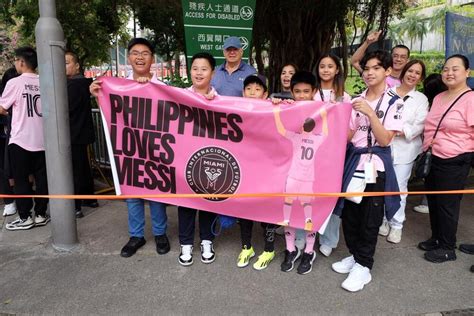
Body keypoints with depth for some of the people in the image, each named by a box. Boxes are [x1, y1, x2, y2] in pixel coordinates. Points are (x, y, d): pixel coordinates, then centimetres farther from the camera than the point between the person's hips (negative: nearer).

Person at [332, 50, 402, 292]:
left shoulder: (393, 103, -3)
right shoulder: (356, 101, 9)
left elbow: (385, 140, -12)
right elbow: (347, 137, 7)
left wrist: (370, 113, -21)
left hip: (375, 166, -4)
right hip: (353, 162, 4)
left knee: (370, 218, 3)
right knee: (348, 213, 8)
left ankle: (363, 266, 15)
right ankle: (355, 255, 28)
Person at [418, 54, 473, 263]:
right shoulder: (438, 98, 11)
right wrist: (425, 151, 17)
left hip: (454, 162, -7)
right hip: (433, 158, 7)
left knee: (447, 204, 5)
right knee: (433, 201, 16)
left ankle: (447, 248, 22)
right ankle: (436, 238, 35)